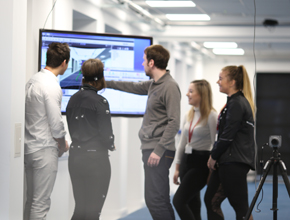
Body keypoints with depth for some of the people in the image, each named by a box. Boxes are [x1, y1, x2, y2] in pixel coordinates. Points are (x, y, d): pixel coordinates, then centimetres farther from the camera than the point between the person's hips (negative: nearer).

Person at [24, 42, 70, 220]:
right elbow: (56, 124, -18)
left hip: (29, 147, 9)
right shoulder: (52, 86, -18)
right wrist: (63, 145, 1)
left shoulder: (33, 80, 9)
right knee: (41, 204, -3)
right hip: (45, 151, -9)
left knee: (31, 200, 15)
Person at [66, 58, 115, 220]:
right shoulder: (99, 102, -14)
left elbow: (72, 129, 11)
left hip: (75, 156, 6)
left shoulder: (73, 99, 5)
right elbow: (106, 135, -13)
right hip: (96, 158, -6)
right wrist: (111, 145, 6)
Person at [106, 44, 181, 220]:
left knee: (155, 200, -12)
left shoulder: (170, 87, -12)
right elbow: (135, 87, 35)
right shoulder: (154, 84, 15)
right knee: (158, 200, 9)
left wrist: (159, 150, -21)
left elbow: (174, 123, -17)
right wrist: (108, 83, 42)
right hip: (149, 147, 9)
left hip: (159, 152, -9)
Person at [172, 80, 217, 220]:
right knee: (193, 204, 10)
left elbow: (216, 144, -13)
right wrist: (177, 168, 17)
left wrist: (213, 169, -14)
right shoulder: (189, 115, 12)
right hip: (187, 161, 8)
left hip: (201, 162, -8)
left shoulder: (211, 116, -11)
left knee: (178, 200, -15)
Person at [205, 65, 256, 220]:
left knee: (240, 206, -4)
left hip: (234, 162, -10)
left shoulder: (237, 104, -14)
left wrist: (214, 156, -7)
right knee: (211, 200, 12)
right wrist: (214, 155, 13)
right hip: (227, 162, 10)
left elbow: (228, 135, -18)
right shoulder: (239, 101, 17)